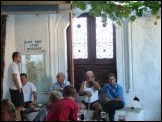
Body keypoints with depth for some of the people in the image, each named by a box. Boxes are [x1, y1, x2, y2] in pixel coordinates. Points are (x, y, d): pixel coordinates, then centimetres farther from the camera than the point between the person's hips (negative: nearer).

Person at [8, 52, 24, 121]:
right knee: (18, 108, -8)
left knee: (16, 107, 13)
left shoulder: (12, 65, 17)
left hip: (13, 89, 10)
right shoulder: (14, 65, -14)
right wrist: (19, 89, -16)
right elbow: (15, 78, -21)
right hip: (16, 89, -10)